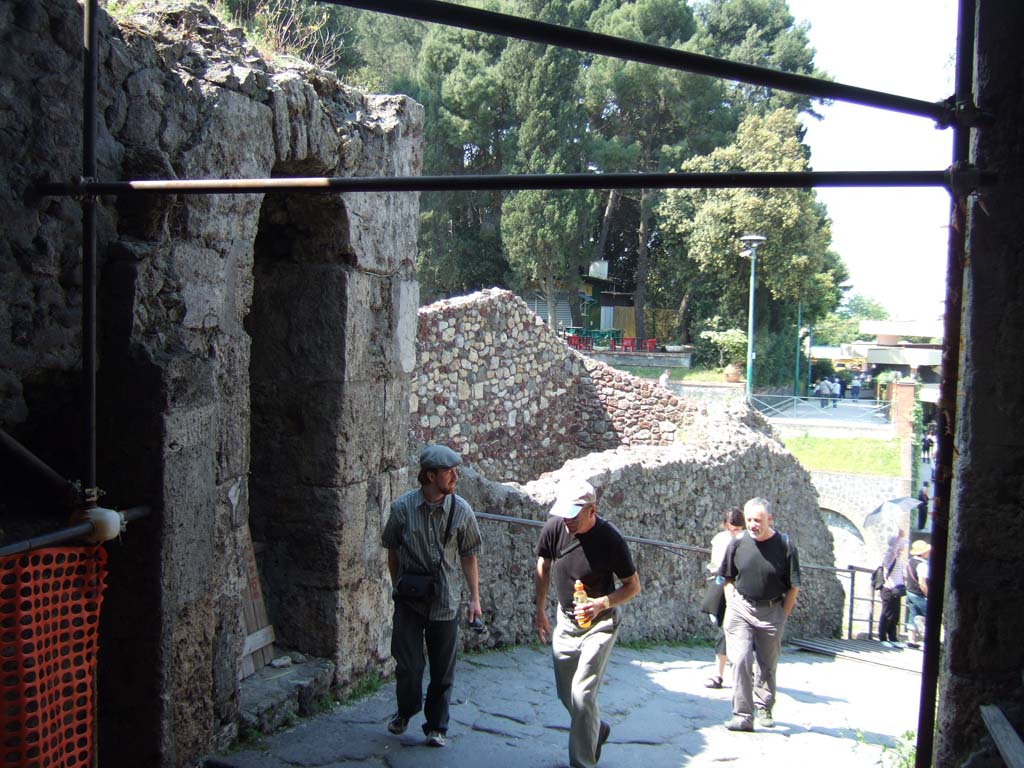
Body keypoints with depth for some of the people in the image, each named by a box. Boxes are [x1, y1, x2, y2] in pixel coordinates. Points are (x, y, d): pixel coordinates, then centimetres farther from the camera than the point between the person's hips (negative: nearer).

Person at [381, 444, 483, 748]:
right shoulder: (402, 507, -9)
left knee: (442, 670, 9)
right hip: (409, 600, -1)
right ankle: (405, 711, 33)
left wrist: (475, 598, 2)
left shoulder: (461, 510, -6)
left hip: (445, 602, 1)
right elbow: (392, 552, 6)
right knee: (408, 665, 3)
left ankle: (436, 726, 28)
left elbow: (468, 557, 3)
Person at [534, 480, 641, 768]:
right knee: (565, 694, 16)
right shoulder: (554, 527, -14)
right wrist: (540, 611, 10)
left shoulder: (610, 539, -24)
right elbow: (543, 566, 5)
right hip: (565, 620, 5)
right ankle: (597, 729, 44)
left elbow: (633, 586, -12)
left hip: (599, 623, -5)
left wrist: (602, 603, -29)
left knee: (582, 696, -12)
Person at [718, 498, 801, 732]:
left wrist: (782, 615, -3)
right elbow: (728, 578, 10)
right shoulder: (738, 542, -3)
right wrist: (731, 605, 1)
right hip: (740, 608, 1)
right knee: (741, 660, -10)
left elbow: (794, 586, -2)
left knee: (768, 665, 11)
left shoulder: (784, 545, -9)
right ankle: (743, 716, -6)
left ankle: (765, 709, 31)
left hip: (772, 610, -1)